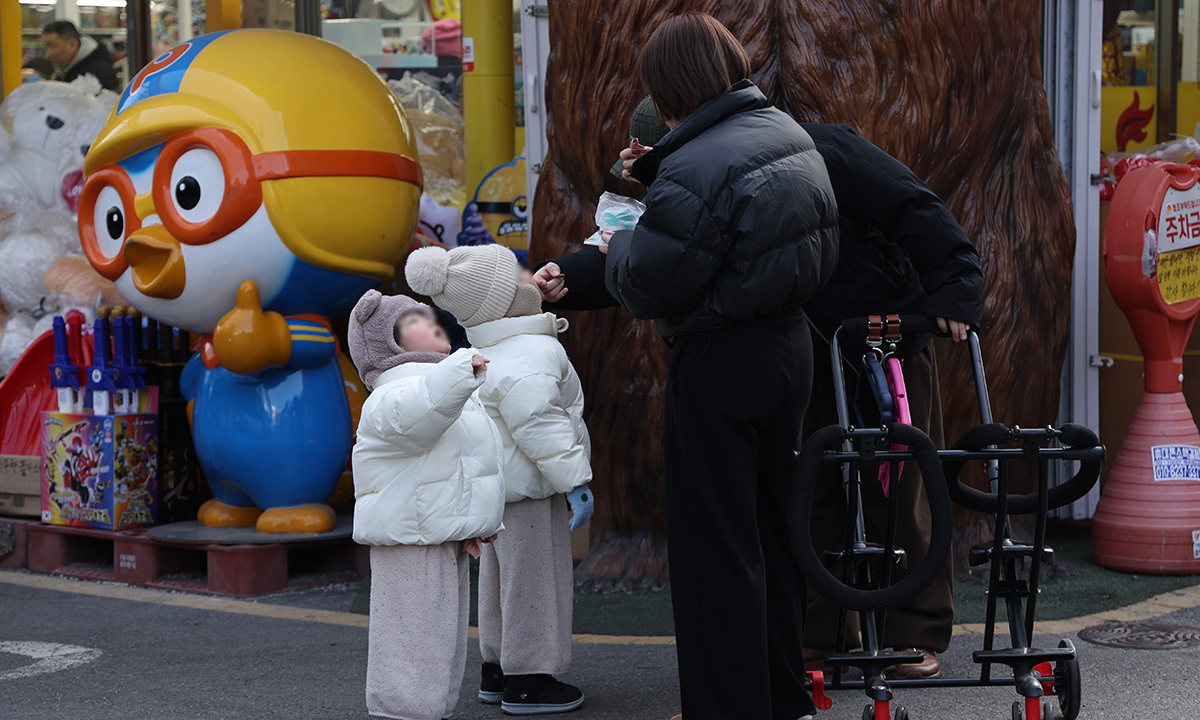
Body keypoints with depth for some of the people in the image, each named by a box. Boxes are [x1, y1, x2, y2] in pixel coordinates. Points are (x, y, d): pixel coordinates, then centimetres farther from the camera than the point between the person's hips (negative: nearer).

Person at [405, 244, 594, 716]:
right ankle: (528, 682, 2)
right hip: (527, 488, -10)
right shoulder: (533, 355, -21)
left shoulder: (487, 354, 12)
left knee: (500, 579, 18)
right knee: (534, 579, -3)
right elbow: (536, 422, -29)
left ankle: (496, 670, 28)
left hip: (496, 480, 10)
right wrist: (574, 481, -25)